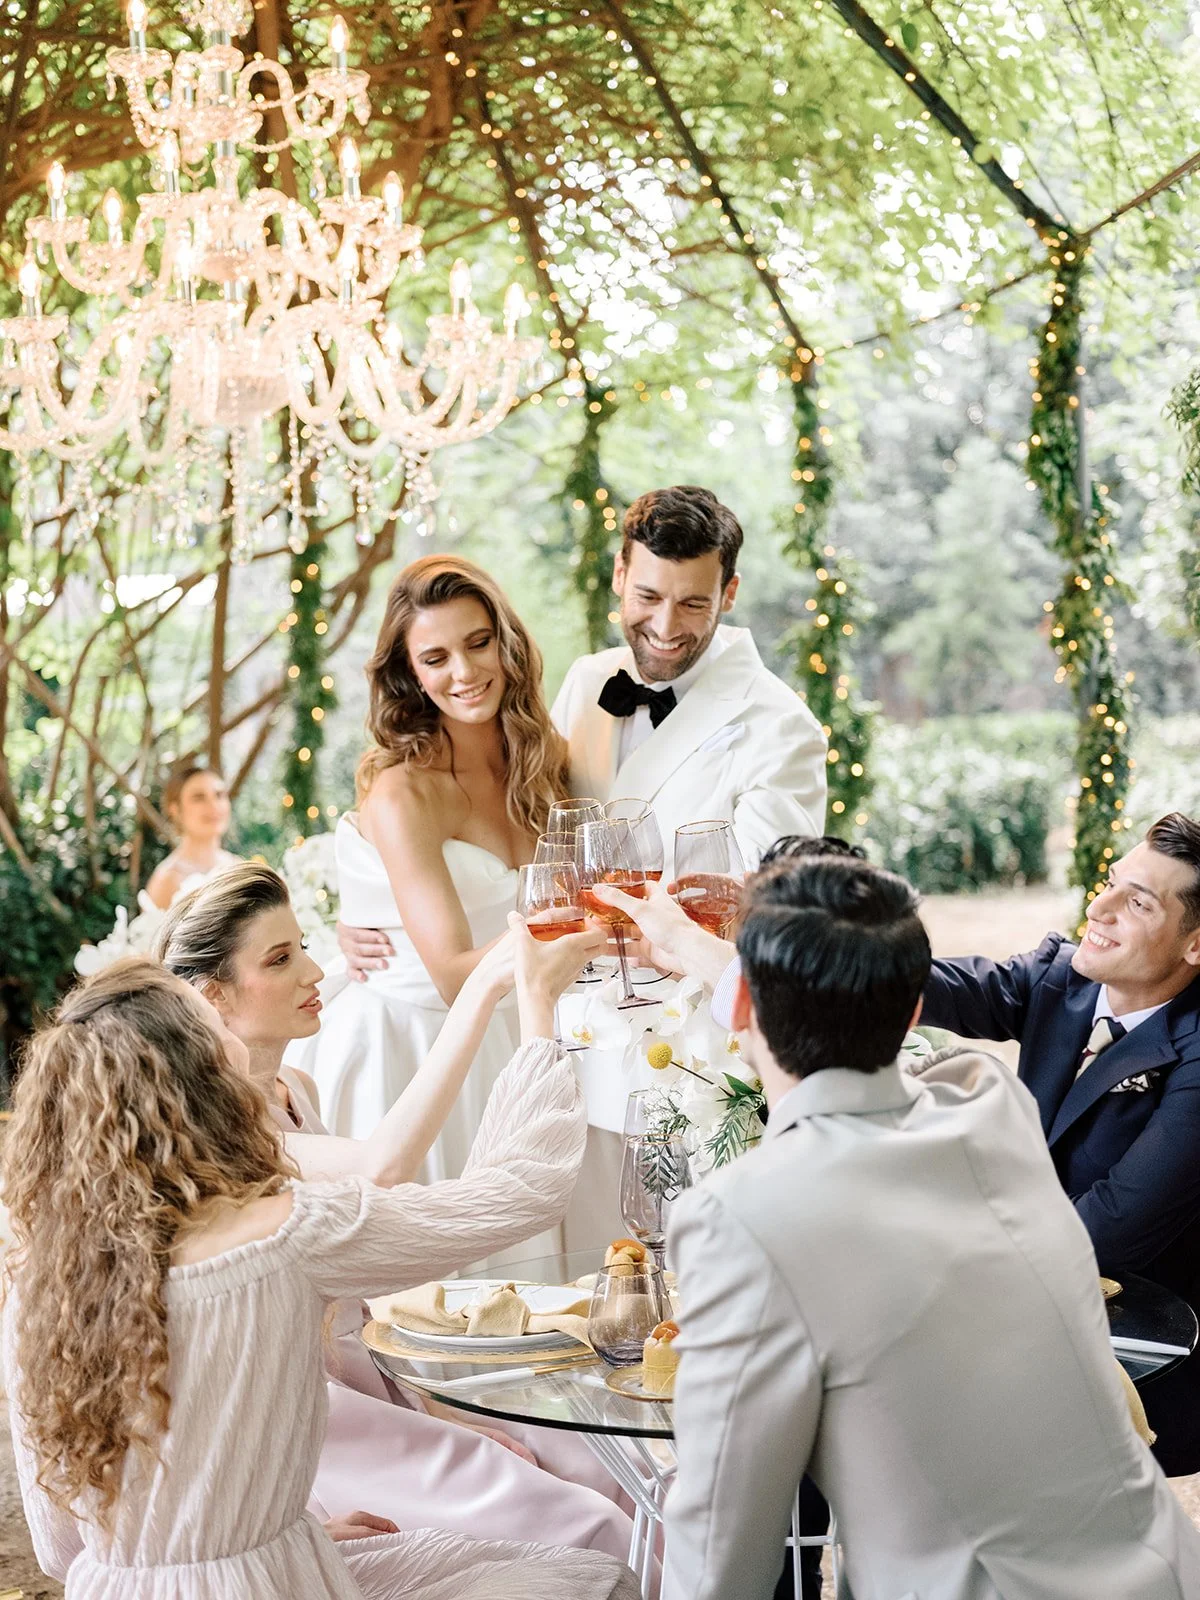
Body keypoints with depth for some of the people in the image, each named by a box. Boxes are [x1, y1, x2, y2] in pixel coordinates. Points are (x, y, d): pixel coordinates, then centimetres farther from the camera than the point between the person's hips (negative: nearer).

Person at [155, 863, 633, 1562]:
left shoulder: (298, 1090, 10)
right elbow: (381, 1169, -36)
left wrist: (426, 1405, 6)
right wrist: (487, 986, -38)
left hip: (359, 1383, 9)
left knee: (607, 1477, -4)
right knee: (585, 1531, -19)